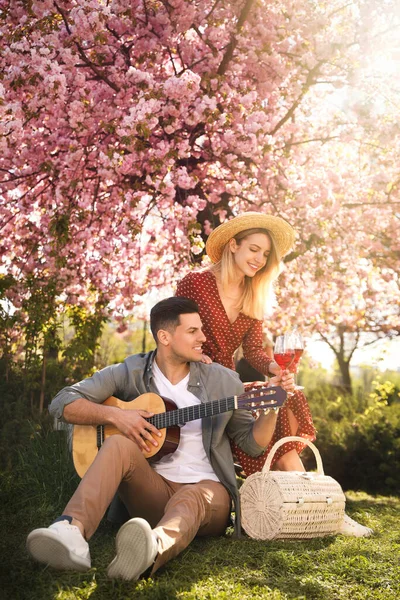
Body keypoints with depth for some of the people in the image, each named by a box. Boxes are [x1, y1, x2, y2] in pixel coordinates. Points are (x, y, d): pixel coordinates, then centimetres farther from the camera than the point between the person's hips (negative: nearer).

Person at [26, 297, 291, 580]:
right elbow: (63, 402, -4)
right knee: (119, 444, -29)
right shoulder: (129, 373, 1)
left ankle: (152, 550, -69)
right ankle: (71, 532, -51)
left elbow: (253, 443, 10)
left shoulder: (222, 381, 6)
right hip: (151, 490, 0)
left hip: (206, 489, 0)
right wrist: (113, 414, -19)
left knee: (190, 500, -36)